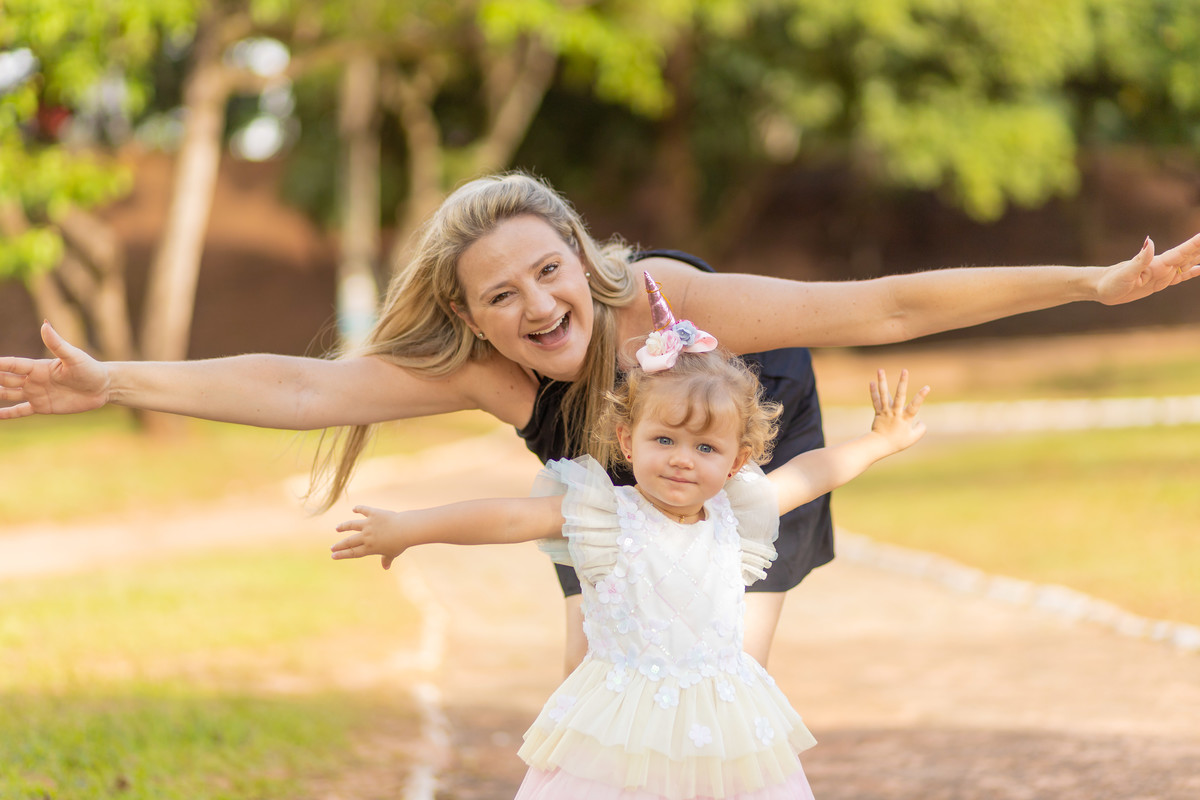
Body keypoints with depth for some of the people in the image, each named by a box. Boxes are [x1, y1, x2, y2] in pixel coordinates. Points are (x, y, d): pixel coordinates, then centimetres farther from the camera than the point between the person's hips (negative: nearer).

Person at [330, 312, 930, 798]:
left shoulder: (732, 516, 8)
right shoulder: (605, 516, -5)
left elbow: (808, 475, 24)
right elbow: (510, 517, -13)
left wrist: (880, 442, 34)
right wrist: (405, 528, -16)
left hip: (722, 727, 4)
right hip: (624, 731, -4)